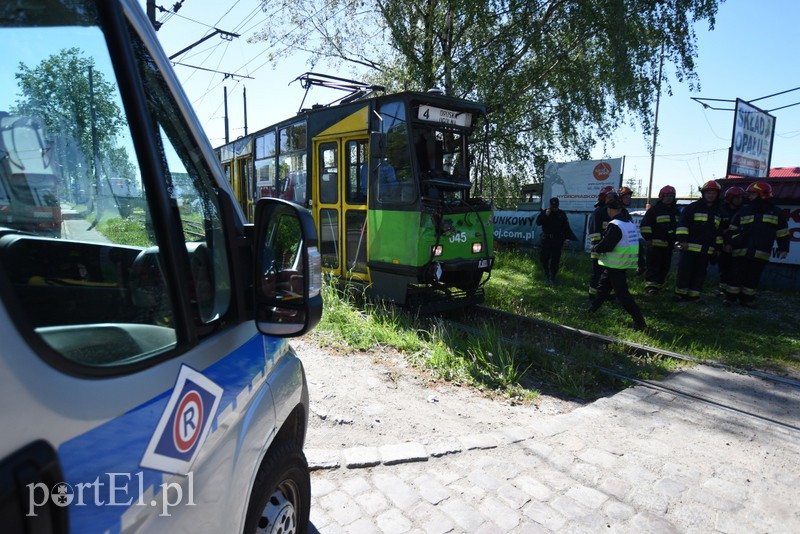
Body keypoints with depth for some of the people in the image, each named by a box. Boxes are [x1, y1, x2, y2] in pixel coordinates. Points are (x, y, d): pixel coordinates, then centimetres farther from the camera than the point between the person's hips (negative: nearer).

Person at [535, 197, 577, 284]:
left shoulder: (562, 214, 3)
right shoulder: (544, 212, 4)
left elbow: (566, 227, 4)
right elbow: (538, 222, -7)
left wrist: (567, 239, -5)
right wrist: (545, 215, -18)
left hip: (557, 240, -1)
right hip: (546, 239, 1)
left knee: (555, 260, 0)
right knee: (544, 258, 3)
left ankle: (552, 278, 7)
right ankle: (547, 273, 29)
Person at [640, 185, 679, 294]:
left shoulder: (676, 211, 16)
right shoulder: (654, 210, -4)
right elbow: (645, 225, -9)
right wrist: (648, 239, -15)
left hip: (669, 244, 7)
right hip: (655, 244, -7)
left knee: (665, 267, 9)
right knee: (653, 265, -11)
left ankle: (658, 284, 17)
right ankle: (650, 285, -13)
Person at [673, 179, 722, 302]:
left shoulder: (718, 212, 17)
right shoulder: (693, 207, -1)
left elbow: (719, 231, 23)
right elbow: (682, 224, -7)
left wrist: (718, 246, 20)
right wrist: (682, 240, -16)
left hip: (706, 250, 5)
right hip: (690, 246, -5)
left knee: (699, 273, 7)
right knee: (685, 270, -5)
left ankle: (693, 294, 14)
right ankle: (680, 293, 3)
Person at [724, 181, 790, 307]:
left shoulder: (776, 212, 7)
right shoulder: (743, 212, 9)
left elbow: (783, 232, 10)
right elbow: (732, 230, 12)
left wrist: (783, 248, 6)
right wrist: (730, 244, 2)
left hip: (761, 254, 0)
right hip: (741, 252, 0)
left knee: (753, 278, 6)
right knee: (736, 275, 0)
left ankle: (747, 298, 18)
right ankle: (730, 297, 9)